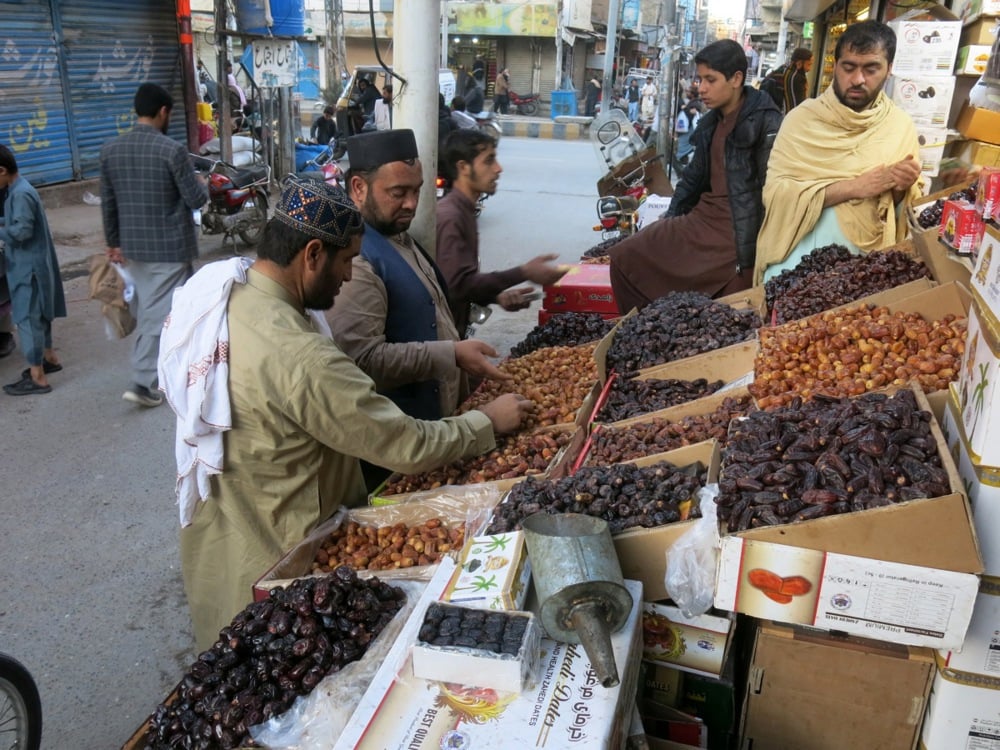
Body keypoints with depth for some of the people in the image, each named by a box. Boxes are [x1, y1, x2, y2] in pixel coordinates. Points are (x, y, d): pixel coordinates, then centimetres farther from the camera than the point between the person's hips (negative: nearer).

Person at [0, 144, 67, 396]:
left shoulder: (21, 194, -21)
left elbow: (22, 230, -26)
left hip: (30, 266, -10)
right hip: (32, 263, 10)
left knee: (27, 318, -7)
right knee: (37, 313, 21)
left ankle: (37, 378, -4)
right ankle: (49, 358, 36)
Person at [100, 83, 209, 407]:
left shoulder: (110, 149, 2)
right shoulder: (172, 149, -16)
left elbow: (108, 203, 9)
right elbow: (196, 199, -13)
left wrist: (114, 242, 19)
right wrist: (202, 184, 9)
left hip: (133, 245, 6)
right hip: (169, 246, -6)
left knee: (146, 308, 20)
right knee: (162, 311, -1)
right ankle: (142, 381, -2)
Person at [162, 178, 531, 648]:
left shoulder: (214, 293, -8)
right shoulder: (299, 358, -34)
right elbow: (410, 449, -28)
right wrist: (488, 421, -11)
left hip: (213, 535, 8)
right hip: (272, 565, -8)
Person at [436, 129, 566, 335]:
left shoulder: (463, 211, 11)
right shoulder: (449, 217, -19)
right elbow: (458, 285, -26)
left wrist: (497, 296, -2)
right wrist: (524, 273, -23)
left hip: (453, 330, 9)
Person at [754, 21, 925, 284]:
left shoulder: (902, 126, 3)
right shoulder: (802, 118, -3)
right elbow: (775, 193, -14)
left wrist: (901, 191, -13)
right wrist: (851, 188, -18)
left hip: (862, 267, 2)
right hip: (796, 262, -2)